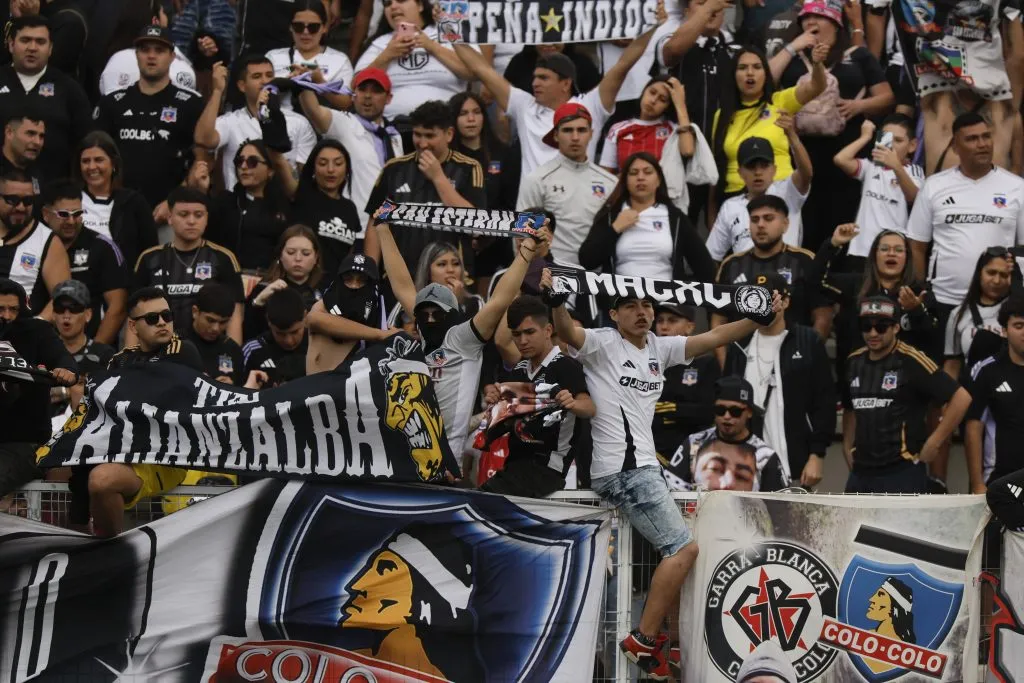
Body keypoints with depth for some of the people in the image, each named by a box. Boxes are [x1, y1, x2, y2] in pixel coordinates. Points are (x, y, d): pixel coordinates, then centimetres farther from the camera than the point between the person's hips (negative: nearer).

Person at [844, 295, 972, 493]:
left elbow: (961, 398, -13)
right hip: (860, 473, 7)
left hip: (902, 473, -7)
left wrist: (933, 443, -11)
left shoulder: (911, 362, -11)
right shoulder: (854, 362, 9)